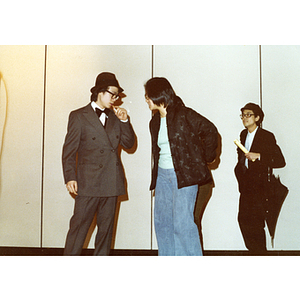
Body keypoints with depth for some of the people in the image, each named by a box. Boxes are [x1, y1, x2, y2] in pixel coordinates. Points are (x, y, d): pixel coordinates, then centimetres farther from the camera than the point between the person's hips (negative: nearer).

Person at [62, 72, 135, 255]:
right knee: (79, 226, -4)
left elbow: (129, 144, 12)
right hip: (88, 183, -5)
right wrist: (70, 177, -9)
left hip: (111, 183, 5)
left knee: (106, 227, 9)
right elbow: (69, 150, -1)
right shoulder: (79, 116, 1)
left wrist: (124, 121, 0)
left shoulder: (115, 117, 14)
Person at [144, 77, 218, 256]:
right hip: (162, 175, 8)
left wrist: (204, 157, -1)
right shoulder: (155, 122, 14)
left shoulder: (184, 115, -8)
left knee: (182, 222, -11)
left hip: (184, 174, -7)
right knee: (162, 222, 8)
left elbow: (210, 130, -5)